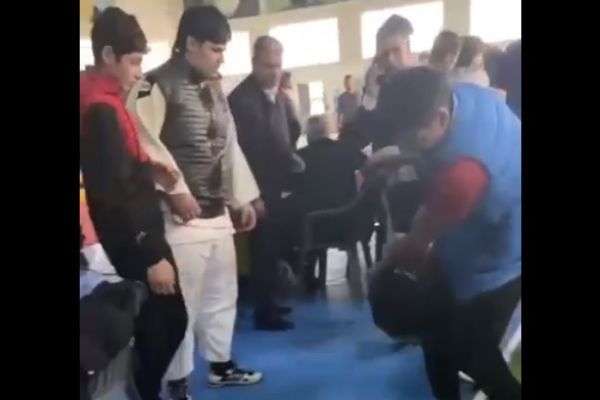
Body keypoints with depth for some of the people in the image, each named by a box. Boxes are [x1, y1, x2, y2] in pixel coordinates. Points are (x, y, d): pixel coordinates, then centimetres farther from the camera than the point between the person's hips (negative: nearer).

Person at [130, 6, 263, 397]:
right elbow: (146, 145, -19)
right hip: (182, 214, -8)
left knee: (222, 292, 18)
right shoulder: (157, 85, -10)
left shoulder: (214, 86, 15)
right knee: (182, 301, -1)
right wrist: (175, 190, -19)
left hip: (218, 211, 8)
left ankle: (221, 365, 36)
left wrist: (243, 197, 17)